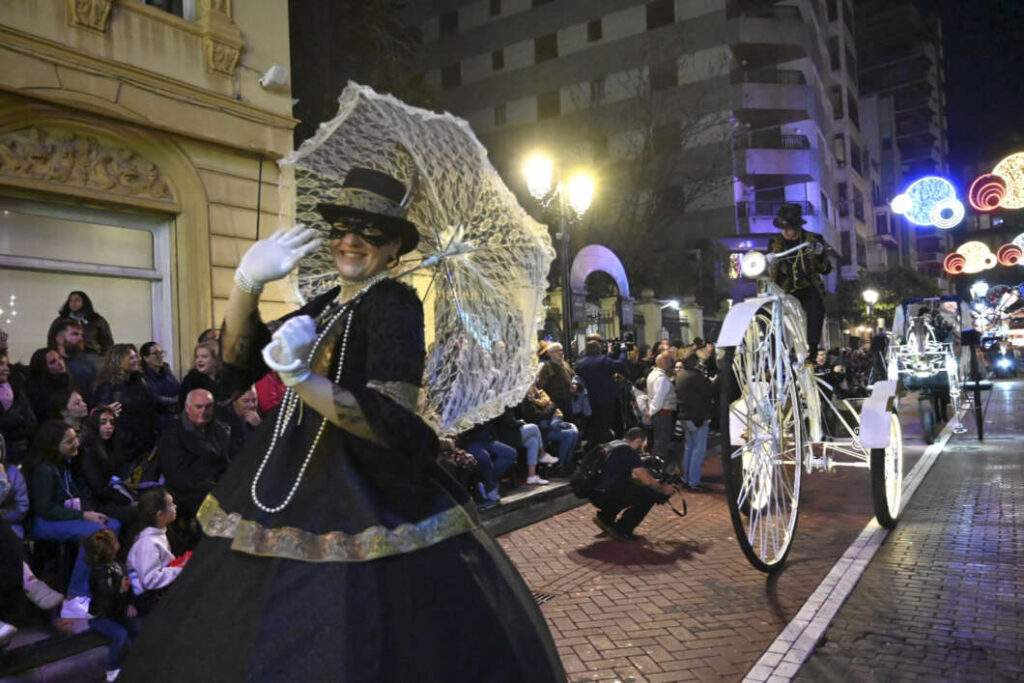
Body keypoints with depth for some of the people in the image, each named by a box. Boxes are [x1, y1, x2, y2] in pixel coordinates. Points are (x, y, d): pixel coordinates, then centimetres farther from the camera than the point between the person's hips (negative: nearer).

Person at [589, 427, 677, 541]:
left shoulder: (614, 445, 19)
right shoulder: (628, 451, -9)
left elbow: (629, 477, 28)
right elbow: (646, 479, -10)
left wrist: (655, 483, 25)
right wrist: (663, 489, 8)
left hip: (594, 494, 9)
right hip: (605, 496, -9)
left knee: (632, 489, 27)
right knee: (650, 495, -4)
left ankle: (604, 518, 20)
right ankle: (621, 530, -2)